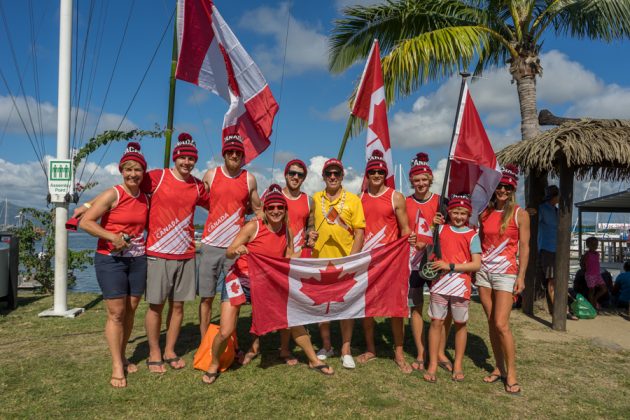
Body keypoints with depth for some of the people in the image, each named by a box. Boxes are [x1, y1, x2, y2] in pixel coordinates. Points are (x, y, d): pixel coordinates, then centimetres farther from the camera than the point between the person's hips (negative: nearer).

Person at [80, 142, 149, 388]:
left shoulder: (145, 199, 8)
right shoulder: (113, 195, -9)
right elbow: (85, 222, -14)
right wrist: (112, 236, -22)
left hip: (137, 259, 5)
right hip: (110, 259, -5)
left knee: (130, 312, 10)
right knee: (116, 313, -5)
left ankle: (122, 357, 24)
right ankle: (117, 367, 3)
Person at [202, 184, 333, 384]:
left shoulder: (286, 231, -2)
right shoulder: (253, 226, -16)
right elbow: (229, 252, -15)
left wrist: (307, 245, -9)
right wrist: (237, 250, -37)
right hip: (239, 280, -4)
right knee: (226, 331, -11)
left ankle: (314, 360, 25)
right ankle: (214, 366, 20)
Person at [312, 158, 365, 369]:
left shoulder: (353, 200, 0)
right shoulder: (315, 199, 6)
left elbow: (359, 233, -3)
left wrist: (352, 258, -12)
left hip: (345, 261, -2)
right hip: (320, 260, 2)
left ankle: (346, 350, 17)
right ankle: (326, 346, 28)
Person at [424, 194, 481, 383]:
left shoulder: (472, 235, 1)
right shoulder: (441, 229, 6)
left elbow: (476, 264, -6)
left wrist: (450, 266, -14)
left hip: (461, 285, -1)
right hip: (440, 283, 1)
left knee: (460, 324, 10)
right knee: (436, 322, 2)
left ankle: (458, 365, 24)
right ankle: (432, 365, 12)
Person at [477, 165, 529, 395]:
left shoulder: (520, 214, -2)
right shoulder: (484, 213, 8)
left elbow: (524, 247, -4)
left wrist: (521, 276, -9)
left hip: (506, 273, -4)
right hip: (484, 271, 4)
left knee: (501, 324, -10)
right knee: (491, 323, 8)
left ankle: (511, 373, 4)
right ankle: (498, 367, 20)